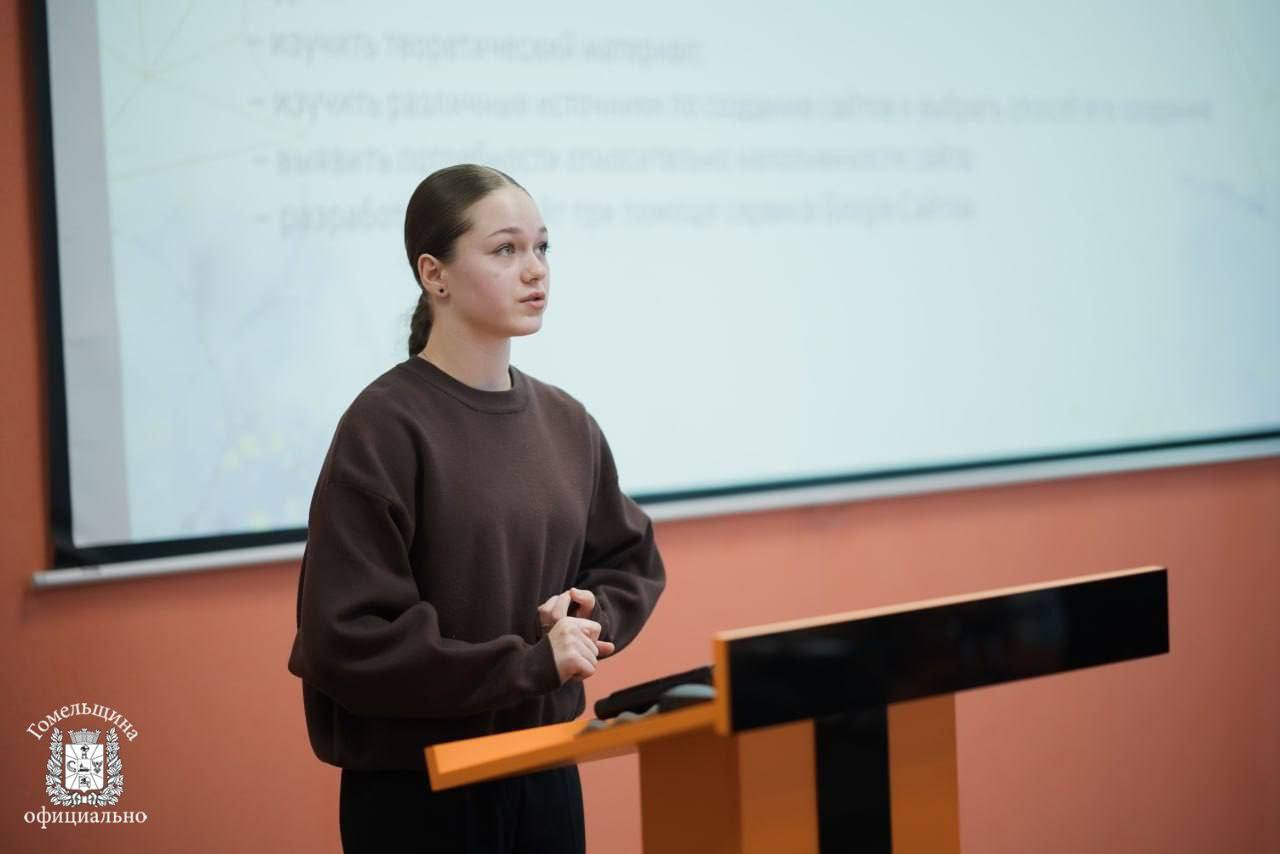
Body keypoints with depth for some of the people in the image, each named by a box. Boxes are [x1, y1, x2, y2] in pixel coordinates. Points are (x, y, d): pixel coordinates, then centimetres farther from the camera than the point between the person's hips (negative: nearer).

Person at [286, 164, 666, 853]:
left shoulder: (565, 422, 5)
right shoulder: (384, 428, -14)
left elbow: (632, 560, 16)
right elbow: (346, 638, -19)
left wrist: (590, 618, -6)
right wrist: (530, 664, -18)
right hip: (416, 793, -6)